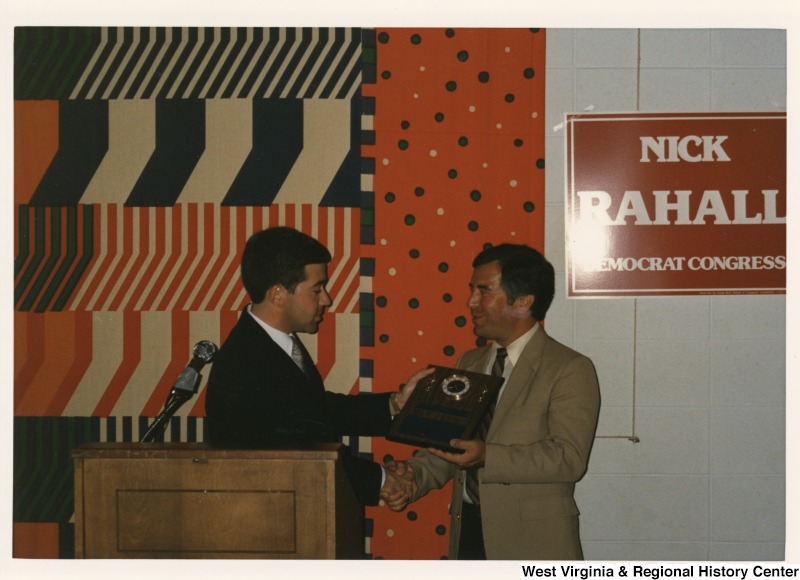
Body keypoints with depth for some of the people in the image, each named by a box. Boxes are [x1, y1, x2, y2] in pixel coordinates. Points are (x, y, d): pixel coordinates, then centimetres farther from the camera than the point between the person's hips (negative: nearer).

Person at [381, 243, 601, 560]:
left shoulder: (570, 370, -9)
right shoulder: (468, 364, 13)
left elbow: (569, 456, -20)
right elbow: (444, 443, 11)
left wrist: (487, 457, -29)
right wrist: (416, 478, -9)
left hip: (533, 546, -6)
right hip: (468, 534, 6)